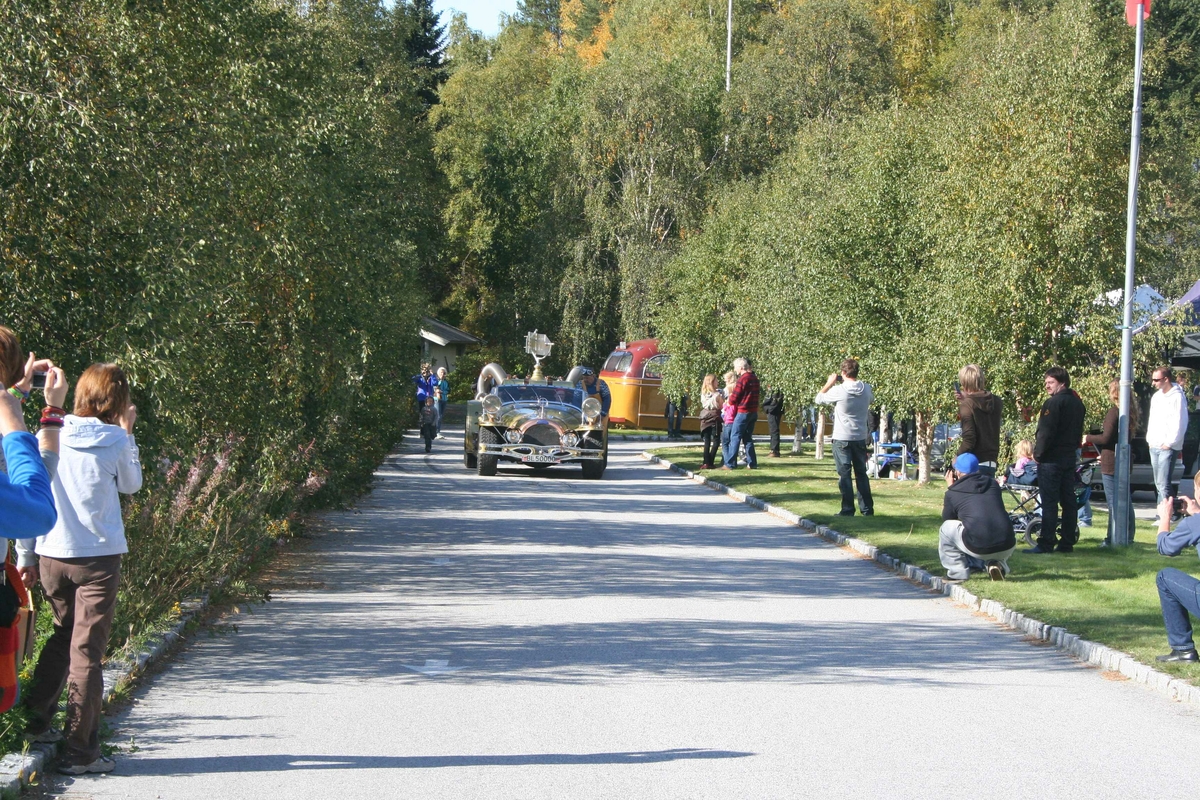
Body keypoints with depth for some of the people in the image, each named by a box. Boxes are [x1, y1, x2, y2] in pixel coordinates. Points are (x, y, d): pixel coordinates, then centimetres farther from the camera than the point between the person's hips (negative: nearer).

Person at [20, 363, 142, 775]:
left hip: (52, 555, 3)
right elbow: (131, 484, 12)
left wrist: (25, 556, 10)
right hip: (99, 557, -3)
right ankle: (79, 750, 0)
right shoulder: (115, 441, -7)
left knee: (63, 635, 25)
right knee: (86, 652, -1)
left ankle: (36, 718, 26)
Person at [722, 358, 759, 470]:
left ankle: (730, 464, -8)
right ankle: (752, 463, 9)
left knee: (735, 437, -5)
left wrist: (729, 400, 11)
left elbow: (733, 399, -12)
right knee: (748, 438, 13)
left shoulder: (743, 379, -13)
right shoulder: (754, 378, 13)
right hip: (754, 412, 8)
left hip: (743, 412, -8)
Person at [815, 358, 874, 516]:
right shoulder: (867, 389, -3)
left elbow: (818, 399, -2)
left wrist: (830, 383, 8)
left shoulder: (839, 391, -16)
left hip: (842, 438, -4)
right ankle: (867, 508, 14)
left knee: (844, 474, 1)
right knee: (861, 473, 13)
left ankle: (848, 509, 0)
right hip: (861, 437, 4)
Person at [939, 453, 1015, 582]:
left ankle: (957, 573, 16)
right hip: (1007, 548, 4)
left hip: (977, 548, -4)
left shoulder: (953, 492, 6)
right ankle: (998, 562, 12)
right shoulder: (993, 483, 18)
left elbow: (946, 519, 24)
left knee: (946, 528, 21)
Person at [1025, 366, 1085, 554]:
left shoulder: (1053, 403, -15)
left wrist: (1038, 453, -9)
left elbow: (1046, 432, -19)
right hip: (1070, 457, 9)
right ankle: (1067, 542, 12)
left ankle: (1046, 543, -9)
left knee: (1049, 502, -8)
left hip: (1051, 459, -9)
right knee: (1068, 501, 9)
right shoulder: (1077, 403, 14)